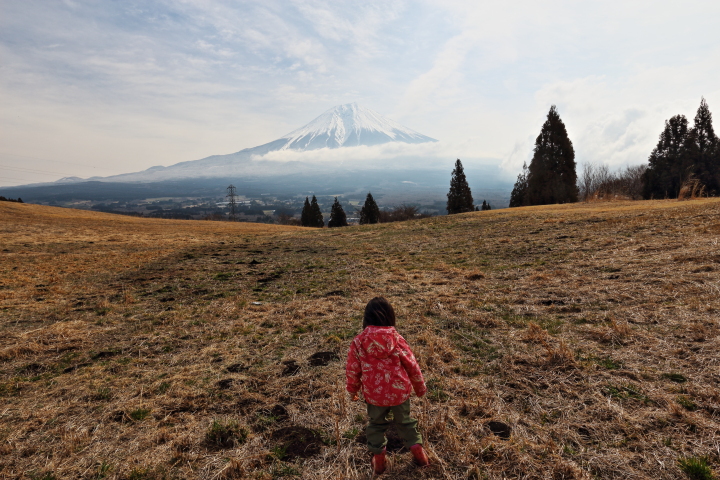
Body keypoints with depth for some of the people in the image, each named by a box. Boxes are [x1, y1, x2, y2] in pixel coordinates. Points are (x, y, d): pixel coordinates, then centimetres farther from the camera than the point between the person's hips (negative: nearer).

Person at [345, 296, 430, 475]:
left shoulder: (358, 341, -13)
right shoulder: (397, 338, -13)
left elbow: (352, 370, -4)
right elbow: (412, 365, -5)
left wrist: (352, 389, 14)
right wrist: (420, 386, 12)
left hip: (374, 394, 0)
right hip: (400, 391, 0)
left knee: (376, 424, 25)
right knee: (405, 421, 26)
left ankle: (378, 457, 35)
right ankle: (417, 450, 34)